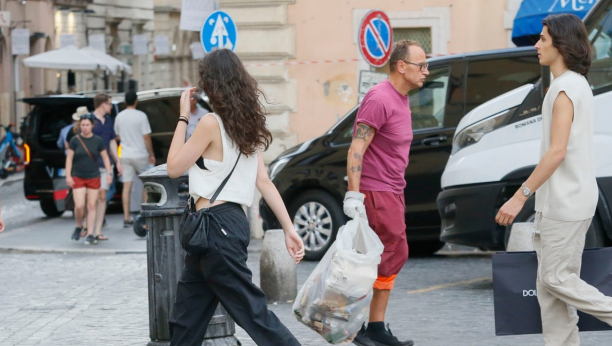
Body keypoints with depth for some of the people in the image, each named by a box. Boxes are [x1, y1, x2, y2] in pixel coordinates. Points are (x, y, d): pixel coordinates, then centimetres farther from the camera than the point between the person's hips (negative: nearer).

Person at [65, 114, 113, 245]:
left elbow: (105, 157, 6)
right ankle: (79, 227, 18)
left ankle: (90, 234, 7)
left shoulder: (97, 141, 0)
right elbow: (69, 159, 1)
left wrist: (109, 173, -2)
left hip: (93, 178, 0)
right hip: (78, 178, 0)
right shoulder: (75, 140, -1)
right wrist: (68, 175, -5)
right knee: (79, 206, -9)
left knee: (91, 205, 0)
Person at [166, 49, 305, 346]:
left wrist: (183, 118, -1)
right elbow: (264, 181, 8)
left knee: (251, 310, -5)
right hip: (233, 221, 9)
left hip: (217, 226, -9)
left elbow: (174, 167, -6)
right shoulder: (246, 125, 11)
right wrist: (289, 228, 6)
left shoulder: (212, 123, -14)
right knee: (186, 317, 14)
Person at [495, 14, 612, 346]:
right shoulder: (579, 85, 15)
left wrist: (520, 196, -21)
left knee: (556, 279, -6)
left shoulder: (565, 88, -16)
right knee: (549, 282, 9)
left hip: (565, 202, -10)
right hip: (563, 199, 10)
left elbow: (557, 151, -22)